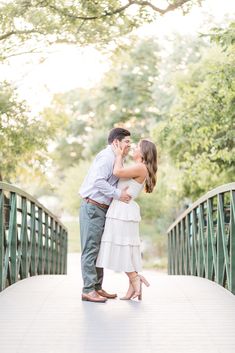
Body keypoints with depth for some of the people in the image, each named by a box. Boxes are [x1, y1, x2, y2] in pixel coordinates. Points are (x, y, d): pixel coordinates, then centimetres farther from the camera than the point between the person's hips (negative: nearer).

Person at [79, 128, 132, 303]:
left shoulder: (114, 159, 19)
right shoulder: (107, 156, -14)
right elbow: (98, 181, -25)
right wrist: (118, 194, -21)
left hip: (101, 209, 10)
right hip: (93, 207, -10)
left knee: (99, 249, 11)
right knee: (91, 249, -7)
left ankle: (97, 287, 17)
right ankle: (88, 290, -4)